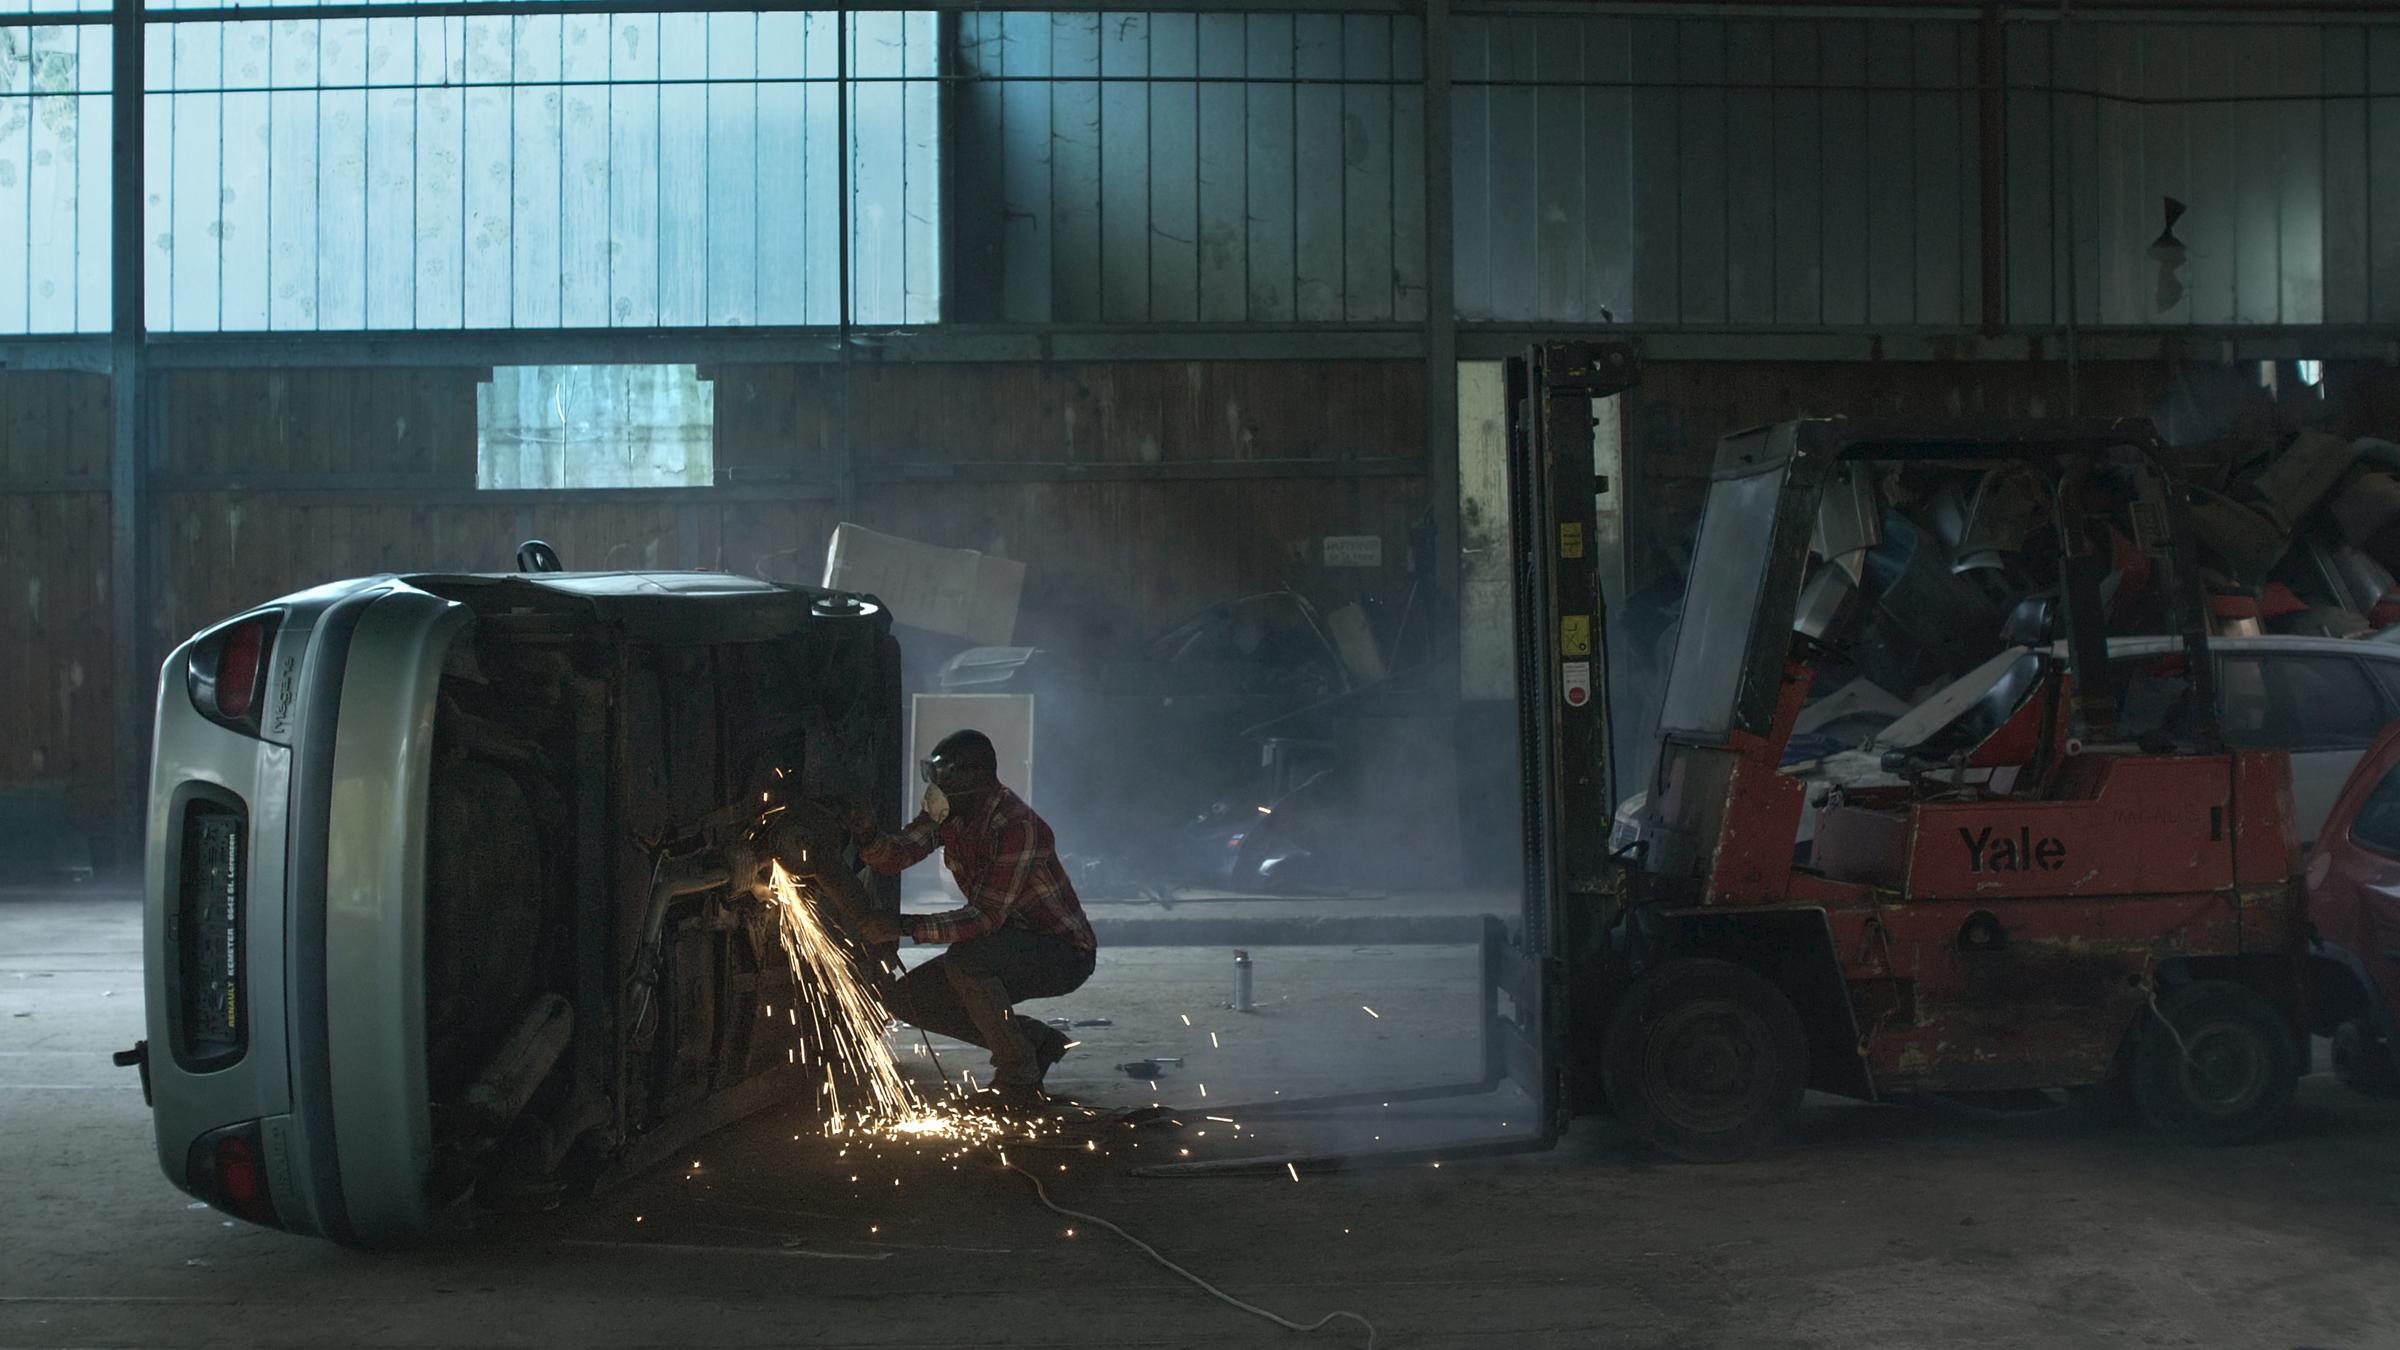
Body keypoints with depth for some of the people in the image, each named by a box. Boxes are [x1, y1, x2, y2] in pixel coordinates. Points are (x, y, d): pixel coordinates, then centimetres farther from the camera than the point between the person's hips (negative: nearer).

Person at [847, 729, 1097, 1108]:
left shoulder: (1018, 827, -28)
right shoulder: (948, 812, -2)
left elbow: (987, 917, -32)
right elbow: (896, 856, -7)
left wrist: (903, 927, -38)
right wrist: (867, 836, -30)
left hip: (1065, 953, -9)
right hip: (1010, 946, 9)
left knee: (965, 959, -36)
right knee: (905, 999, -1)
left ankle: (1019, 1083, -17)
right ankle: (1036, 1041, 10)